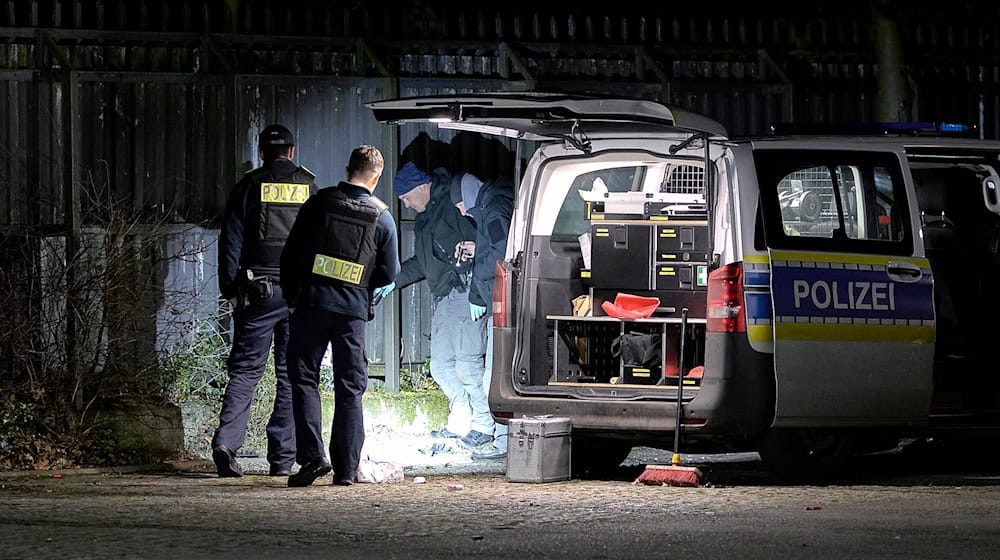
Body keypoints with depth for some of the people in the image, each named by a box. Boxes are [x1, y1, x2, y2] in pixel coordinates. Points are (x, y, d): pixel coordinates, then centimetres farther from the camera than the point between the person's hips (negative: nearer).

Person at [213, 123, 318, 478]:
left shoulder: (249, 186, 3)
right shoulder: (309, 187, 7)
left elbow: (231, 240, 0)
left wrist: (230, 289, 4)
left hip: (258, 289, -1)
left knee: (245, 369, 3)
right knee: (292, 374, 4)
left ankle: (227, 441, -15)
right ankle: (282, 458, 2)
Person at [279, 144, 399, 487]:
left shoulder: (320, 203, -1)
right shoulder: (381, 217, 0)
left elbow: (290, 253, 2)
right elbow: (389, 273, 3)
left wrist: (290, 295, 14)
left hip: (312, 301, -1)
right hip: (354, 309, 1)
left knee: (304, 379, 5)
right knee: (350, 388, 7)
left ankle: (312, 455, -10)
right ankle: (346, 468, 5)